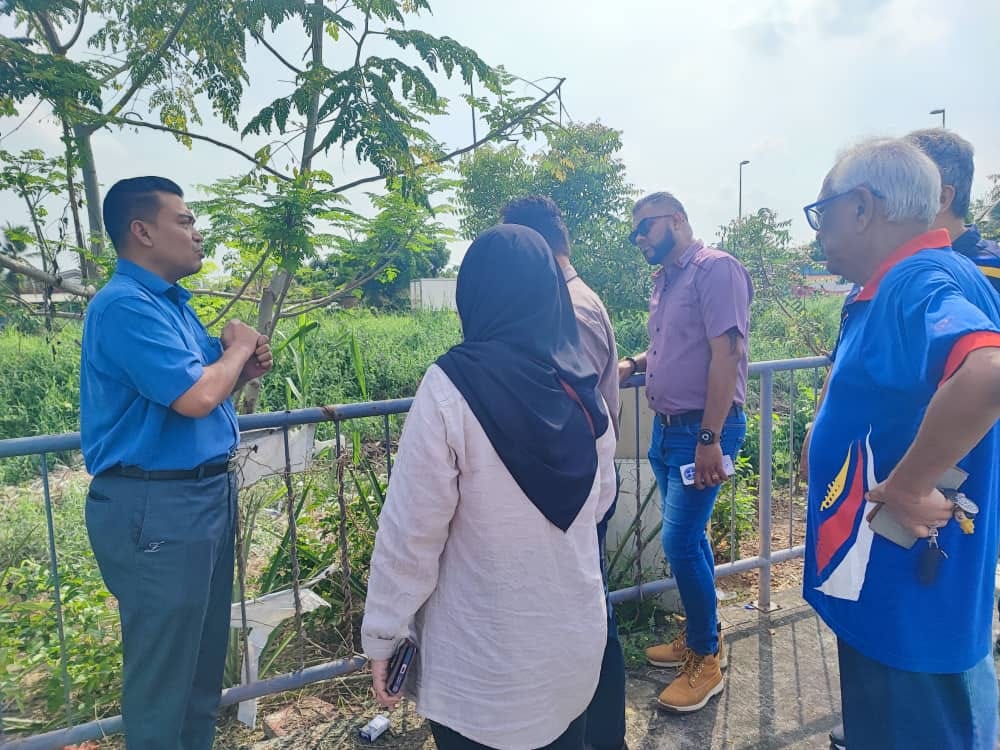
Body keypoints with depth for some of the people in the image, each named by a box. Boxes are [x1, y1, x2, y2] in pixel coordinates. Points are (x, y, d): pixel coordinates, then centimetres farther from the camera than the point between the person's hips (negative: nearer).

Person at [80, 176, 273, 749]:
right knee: (163, 669, 6)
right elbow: (194, 397, -27)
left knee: (205, 655, 22)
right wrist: (238, 348, -9)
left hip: (205, 493, 10)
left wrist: (243, 370, 2)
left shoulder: (171, 302, 13)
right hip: (156, 507, -10)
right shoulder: (125, 305, -17)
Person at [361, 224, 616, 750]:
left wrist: (382, 634, -6)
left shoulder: (452, 385, -21)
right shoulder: (581, 384, -3)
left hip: (483, 654, -4)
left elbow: (411, 530, -18)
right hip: (575, 634, 5)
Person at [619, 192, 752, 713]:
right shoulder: (665, 280, 14)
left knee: (680, 541, -6)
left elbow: (726, 353, -20)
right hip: (665, 428, 8)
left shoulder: (716, 268, -12)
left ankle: (706, 660, 13)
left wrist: (710, 439, -23)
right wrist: (634, 364, 6)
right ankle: (701, 635, 32)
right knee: (687, 538, 16)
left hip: (702, 430, -8)